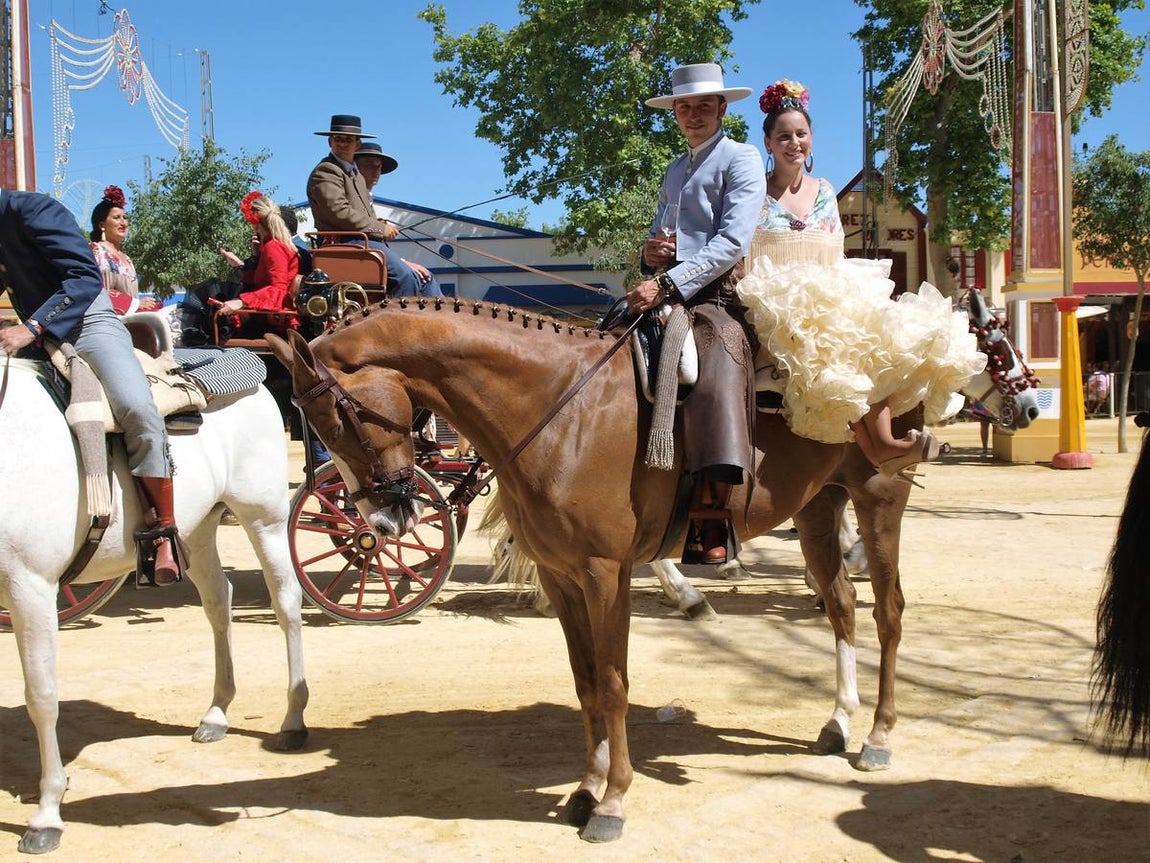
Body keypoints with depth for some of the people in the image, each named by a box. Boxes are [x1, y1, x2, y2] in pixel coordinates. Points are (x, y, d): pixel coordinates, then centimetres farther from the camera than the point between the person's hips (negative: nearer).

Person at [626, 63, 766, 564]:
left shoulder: (741, 159, 4)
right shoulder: (675, 171, 27)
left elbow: (732, 242, -11)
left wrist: (668, 284, -21)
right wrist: (650, 253, 7)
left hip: (716, 293, -8)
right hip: (666, 294, 8)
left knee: (714, 379, -35)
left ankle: (714, 522, -34)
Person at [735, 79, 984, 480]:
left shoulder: (824, 192, 19)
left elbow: (837, 257, 17)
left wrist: (850, 293, 0)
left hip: (832, 296, 5)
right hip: (776, 303, -5)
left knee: (875, 333, -27)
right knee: (832, 339, -36)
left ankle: (882, 442, -38)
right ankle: (877, 447, -39)